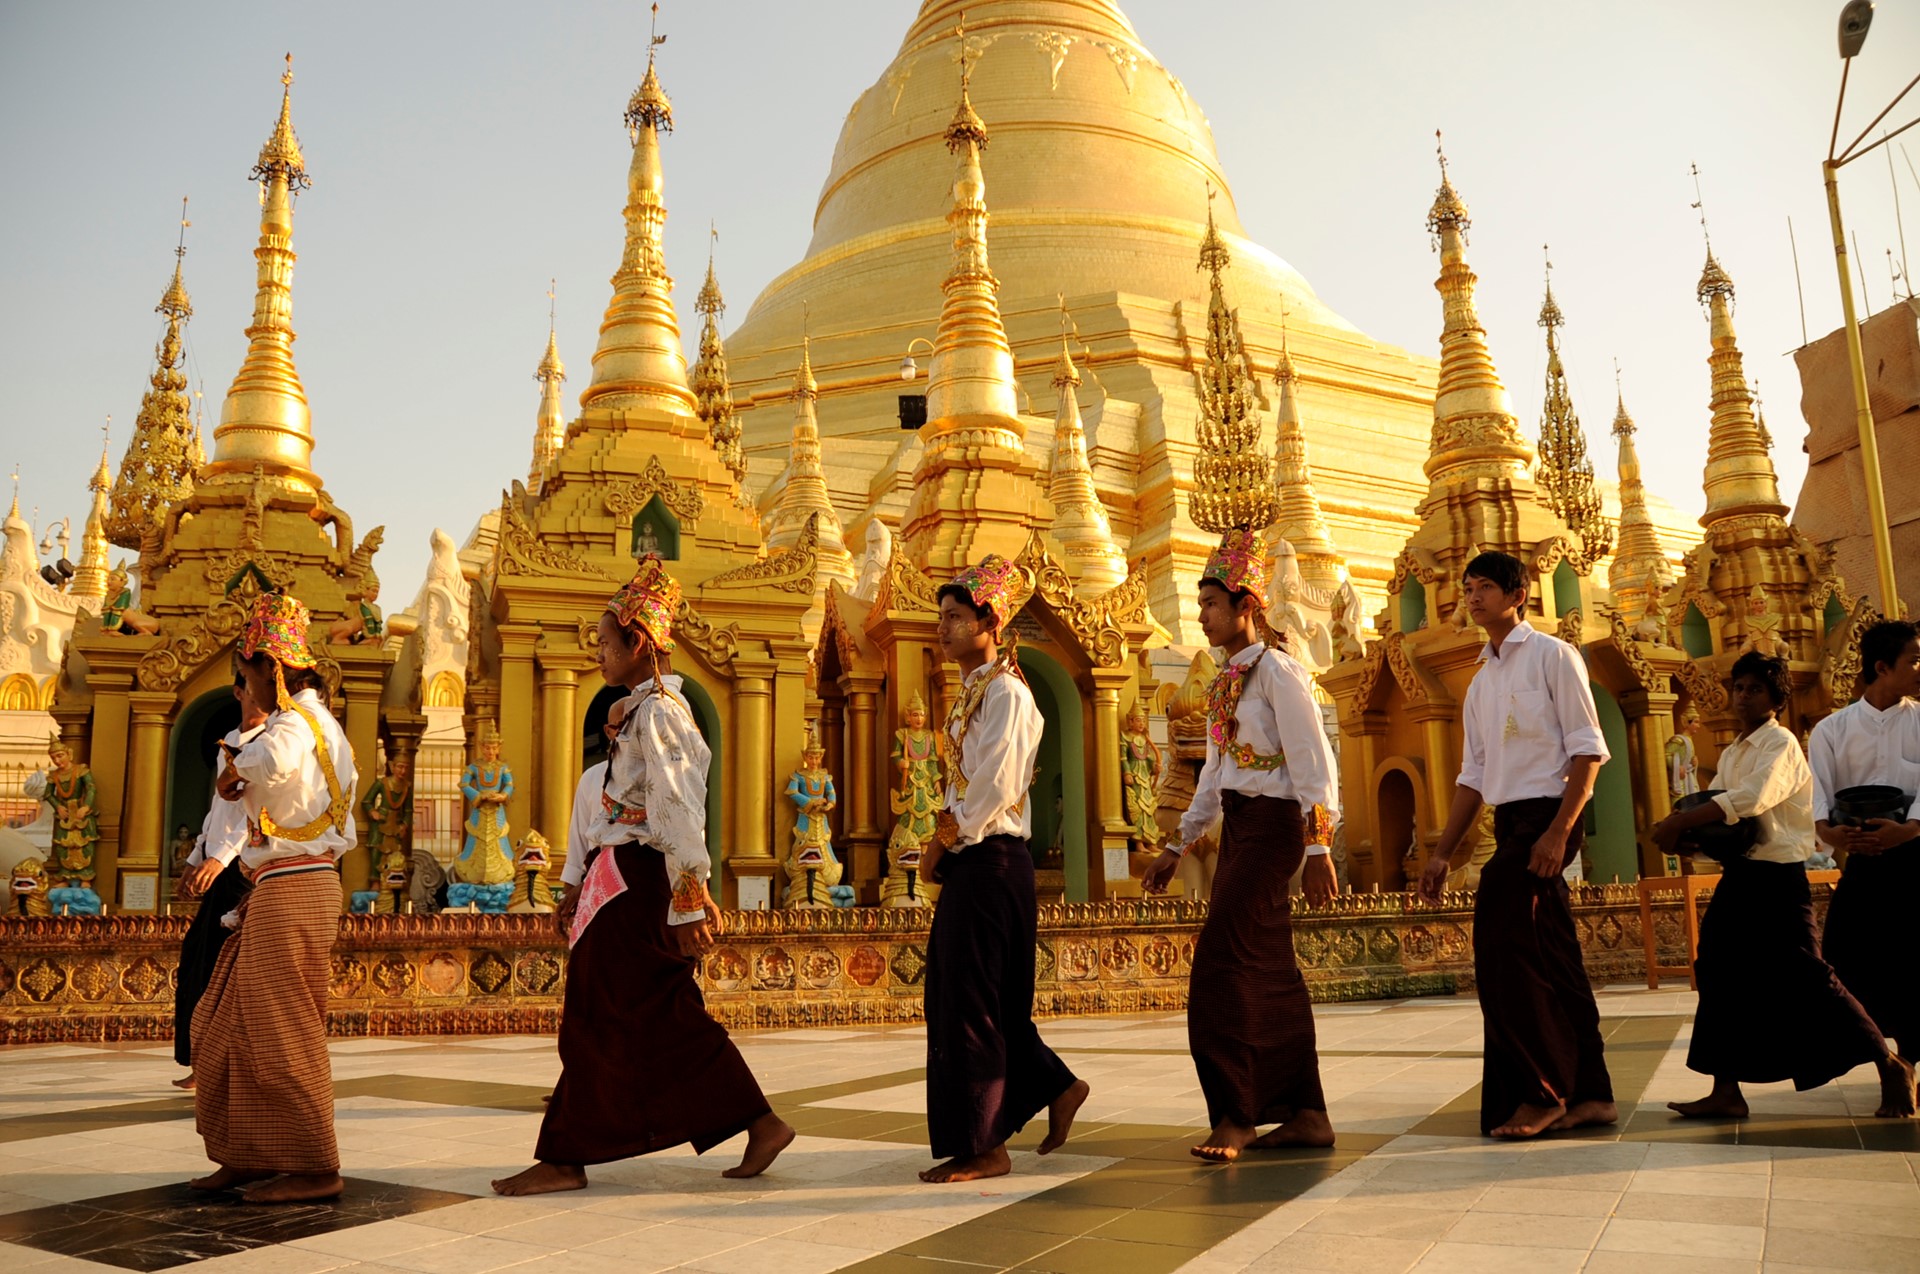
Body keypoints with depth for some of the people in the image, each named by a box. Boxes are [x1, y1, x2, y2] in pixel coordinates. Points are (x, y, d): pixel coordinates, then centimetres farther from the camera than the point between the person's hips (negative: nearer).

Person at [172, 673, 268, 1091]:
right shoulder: (229, 740, 17)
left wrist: (219, 857, -29)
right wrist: (195, 860, 19)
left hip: (243, 867, -8)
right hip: (216, 866, 9)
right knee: (197, 962, 12)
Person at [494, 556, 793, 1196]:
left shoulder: (657, 711, -14)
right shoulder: (640, 709, 16)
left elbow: (677, 812, -19)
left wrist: (688, 904, -22)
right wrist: (583, 886, 20)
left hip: (635, 881, -10)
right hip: (624, 875, 10)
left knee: (599, 1018, -1)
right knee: (670, 1017, 11)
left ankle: (563, 1160, 10)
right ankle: (761, 1124, 16)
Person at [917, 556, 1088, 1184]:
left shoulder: (1005, 691, -12)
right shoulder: (969, 692, 16)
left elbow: (997, 784, -21)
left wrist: (946, 838, -11)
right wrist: (943, 843, 5)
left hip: (992, 861, -9)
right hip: (967, 863, 9)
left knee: (970, 1000, -4)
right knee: (968, 998, 14)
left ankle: (982, 1147, 6)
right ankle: (1055, 1085, 27)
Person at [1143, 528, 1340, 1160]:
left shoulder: (1277, 670, -10)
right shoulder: (1224, 680, 15)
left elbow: (1313, 763, -14)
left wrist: (1318, 849, -18)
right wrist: (1177, 846, 20)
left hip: (1272, 824, -9)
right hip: (1237, 825, 9)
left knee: (1223, 960, -11)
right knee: (1269, 971, 9)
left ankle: (1235, 1114, -4)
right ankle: (1307, 1114, 16)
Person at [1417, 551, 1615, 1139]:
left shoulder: (1552, 656, -3)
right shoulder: (1480, 683, 18)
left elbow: (1588, 750, -9)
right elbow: (1473, 776, 19)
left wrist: (1558, 831, -19)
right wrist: (1443, 853, 14)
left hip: (1546, 818, -8)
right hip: (1510, 822, 8)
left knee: (1502, 943, -13)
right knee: (1552, 962, 8)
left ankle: (1539, 1092, -3)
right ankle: (1589, 1094, 15)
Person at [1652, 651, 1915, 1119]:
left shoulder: (1781, 744, -10)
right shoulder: (1731, 753, 16)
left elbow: (1752, 799, -27)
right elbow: (1718, 809, 13)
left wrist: (1679, 821, -30)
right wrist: (1685, 833, -9)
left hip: (1777, 879, -8)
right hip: (1738, 877, 8)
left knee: (1804, 979, -7)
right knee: (1719, 975, 5)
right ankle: (1726, 1093, 10)